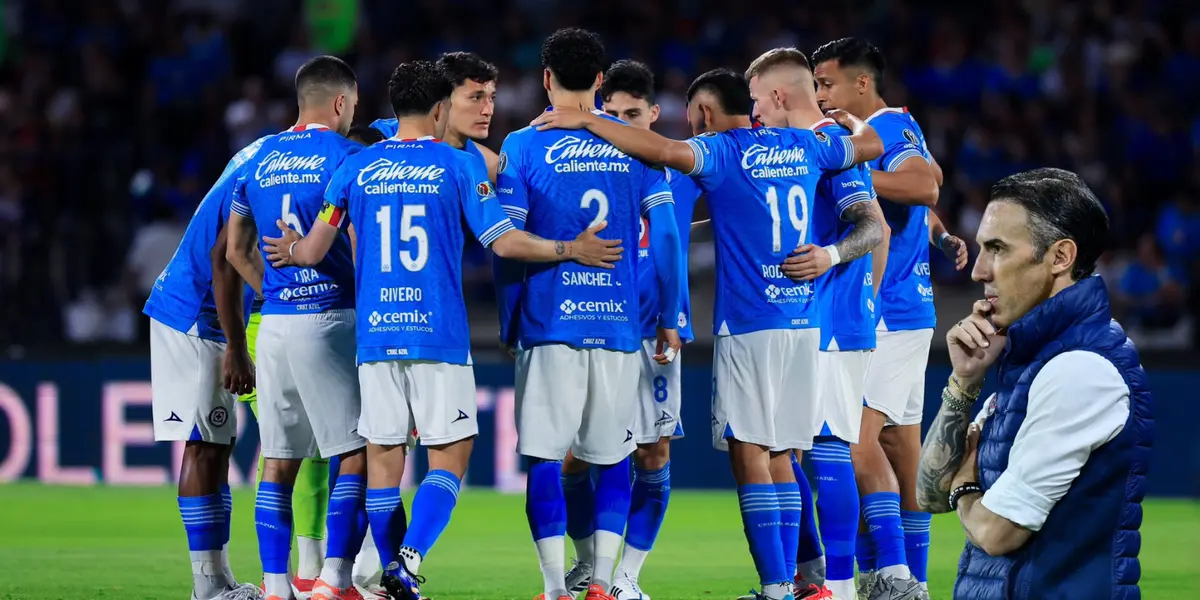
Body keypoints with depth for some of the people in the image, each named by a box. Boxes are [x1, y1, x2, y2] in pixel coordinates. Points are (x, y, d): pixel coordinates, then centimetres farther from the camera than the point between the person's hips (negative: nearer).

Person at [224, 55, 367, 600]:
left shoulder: (258, 162, 13)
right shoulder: (346, 157, -5)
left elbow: (236, 251, 19)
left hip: (274, 325, 6)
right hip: (330, 319, -6)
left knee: (278, 462, 9)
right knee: (358, 453, -1)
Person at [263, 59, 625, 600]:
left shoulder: (355, 170, 7)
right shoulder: (460, 166, 0)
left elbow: (314, 251, 12)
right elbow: (504, 242, -5)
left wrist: (290, 252, 34)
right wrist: (571, 250, 6)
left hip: (375, 333, 3)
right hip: (439, 333, -3)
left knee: (384, 455, 8)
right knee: (450, 453, 1)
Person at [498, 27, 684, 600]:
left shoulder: (523, 146, 0)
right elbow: (665, 238, 3)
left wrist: (508, 325, 8)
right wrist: (669, 320, 11)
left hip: (549, 322, -2)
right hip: (619, 320, 2)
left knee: (545, 459, 2)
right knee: (613, 460, 13)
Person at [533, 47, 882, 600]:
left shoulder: (730, 150, -8)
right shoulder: (811, 149, 8)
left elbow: (664, 150, -24)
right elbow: (872, 144, 25)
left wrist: (584, 121, -19)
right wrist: (850, 119, 46)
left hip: (749, 323, -6)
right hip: (803, 321, 6)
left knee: (749, 452, -5)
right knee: (778, 455, 11)